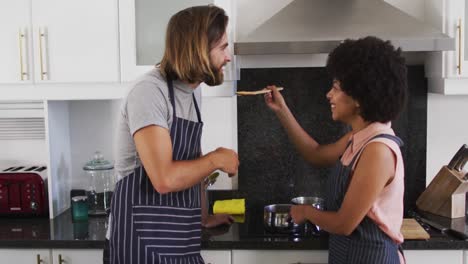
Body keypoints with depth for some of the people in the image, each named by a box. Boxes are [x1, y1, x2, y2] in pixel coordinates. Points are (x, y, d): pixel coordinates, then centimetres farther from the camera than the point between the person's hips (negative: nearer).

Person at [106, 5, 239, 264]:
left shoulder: (191, 93, 9)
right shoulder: (149, 92, -18)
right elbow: (165, 179, -27)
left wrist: (204, 216, 23)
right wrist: (216, 159, -12)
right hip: (144, 239, -8)